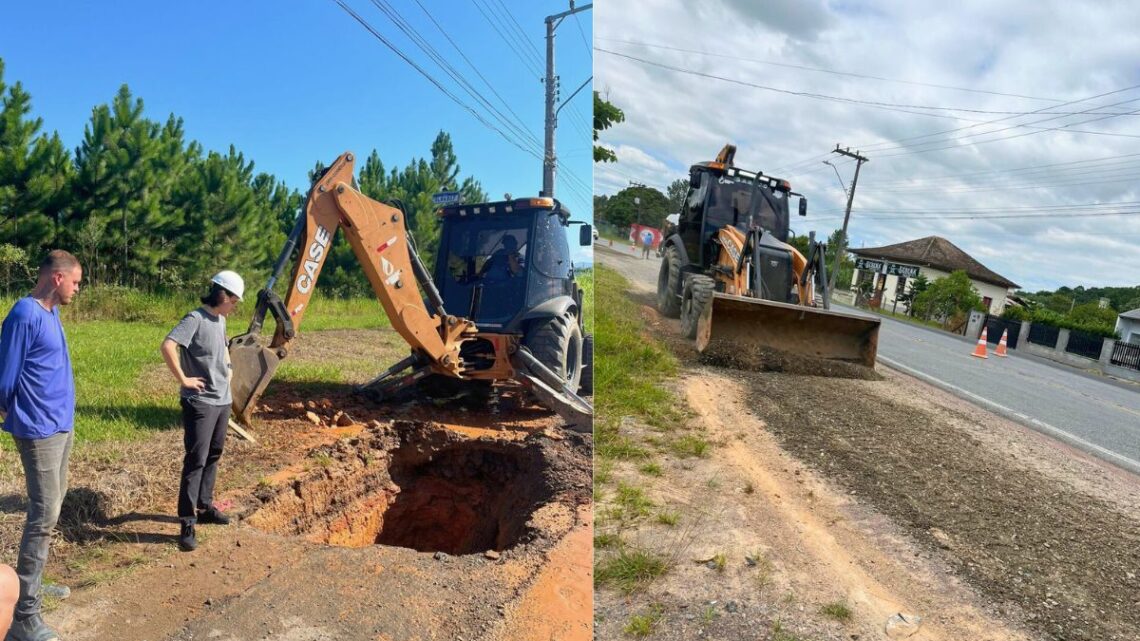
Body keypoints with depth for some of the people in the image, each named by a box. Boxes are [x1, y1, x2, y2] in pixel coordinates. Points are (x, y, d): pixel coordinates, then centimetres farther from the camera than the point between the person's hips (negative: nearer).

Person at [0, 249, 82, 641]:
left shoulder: (50, 312, 9)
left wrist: (60, 415, 11)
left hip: (62, 425, 9)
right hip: (40, 431, -9)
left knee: (50, 508, 17)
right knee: (44, 516, -5)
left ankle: (32, 583, 32)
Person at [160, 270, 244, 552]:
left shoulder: (220, 320, 11)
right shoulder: (195, 319, -16)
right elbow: (168, 346, -29)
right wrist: (183, 379, -23)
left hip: (223, 400, 9)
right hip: (200, 403, -9)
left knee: (213, 457, 16)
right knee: (196, 460, -8)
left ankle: (204, 507, 29)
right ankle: (187, 522, -2)